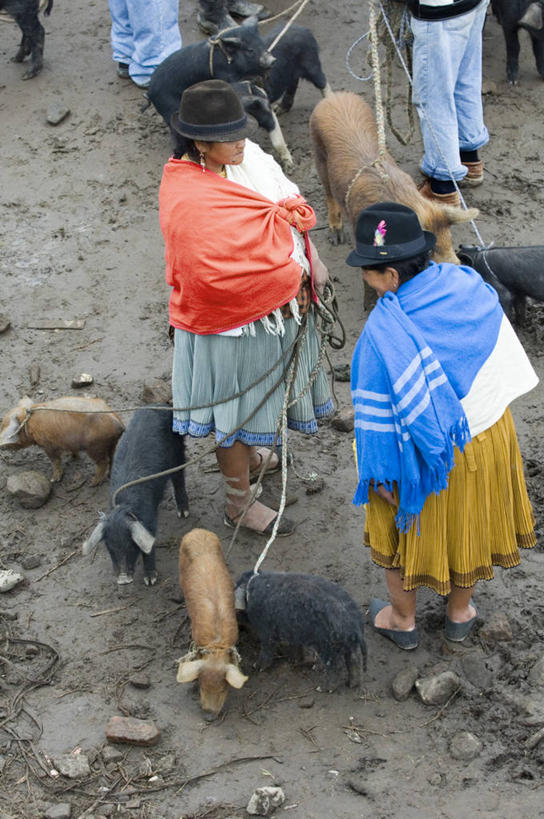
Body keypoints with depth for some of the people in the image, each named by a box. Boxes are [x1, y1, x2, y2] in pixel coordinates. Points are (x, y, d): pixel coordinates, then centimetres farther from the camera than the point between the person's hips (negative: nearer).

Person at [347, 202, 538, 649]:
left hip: (427, 455, -5)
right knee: (469, 525, 26)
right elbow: (508, 365, -2)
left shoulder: (385, 330, -31)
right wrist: (488, 409, 12)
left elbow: (379, 412, -23)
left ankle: (402, 619, 42)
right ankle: (460, 612, 47)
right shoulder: (469, 285, -14)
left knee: (408, 527, 21)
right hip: (489, 434, 5)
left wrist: (378, 471, -10)